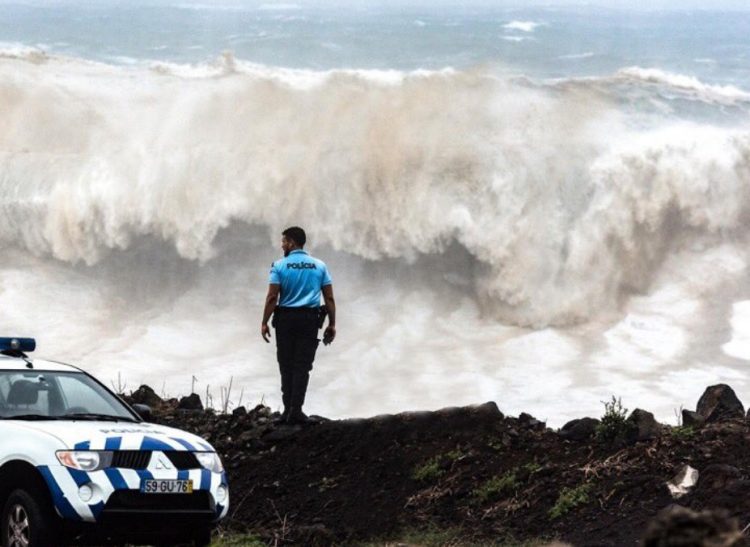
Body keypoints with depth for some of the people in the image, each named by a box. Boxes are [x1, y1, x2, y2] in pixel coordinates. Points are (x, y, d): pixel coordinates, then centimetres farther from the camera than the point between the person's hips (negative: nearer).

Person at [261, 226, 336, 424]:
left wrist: (264, 322, -4)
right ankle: (296, 410, -8)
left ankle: (288, 409, 6)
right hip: (309, 319, 1)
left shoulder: (279, 266, -2)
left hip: (285, 319, -1)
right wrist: (332, 324, 8)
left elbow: (272, 297, -8)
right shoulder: (320, 266, 6)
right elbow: (329, 298, 3)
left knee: (286, 365, 7)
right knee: (302, 366, 0)